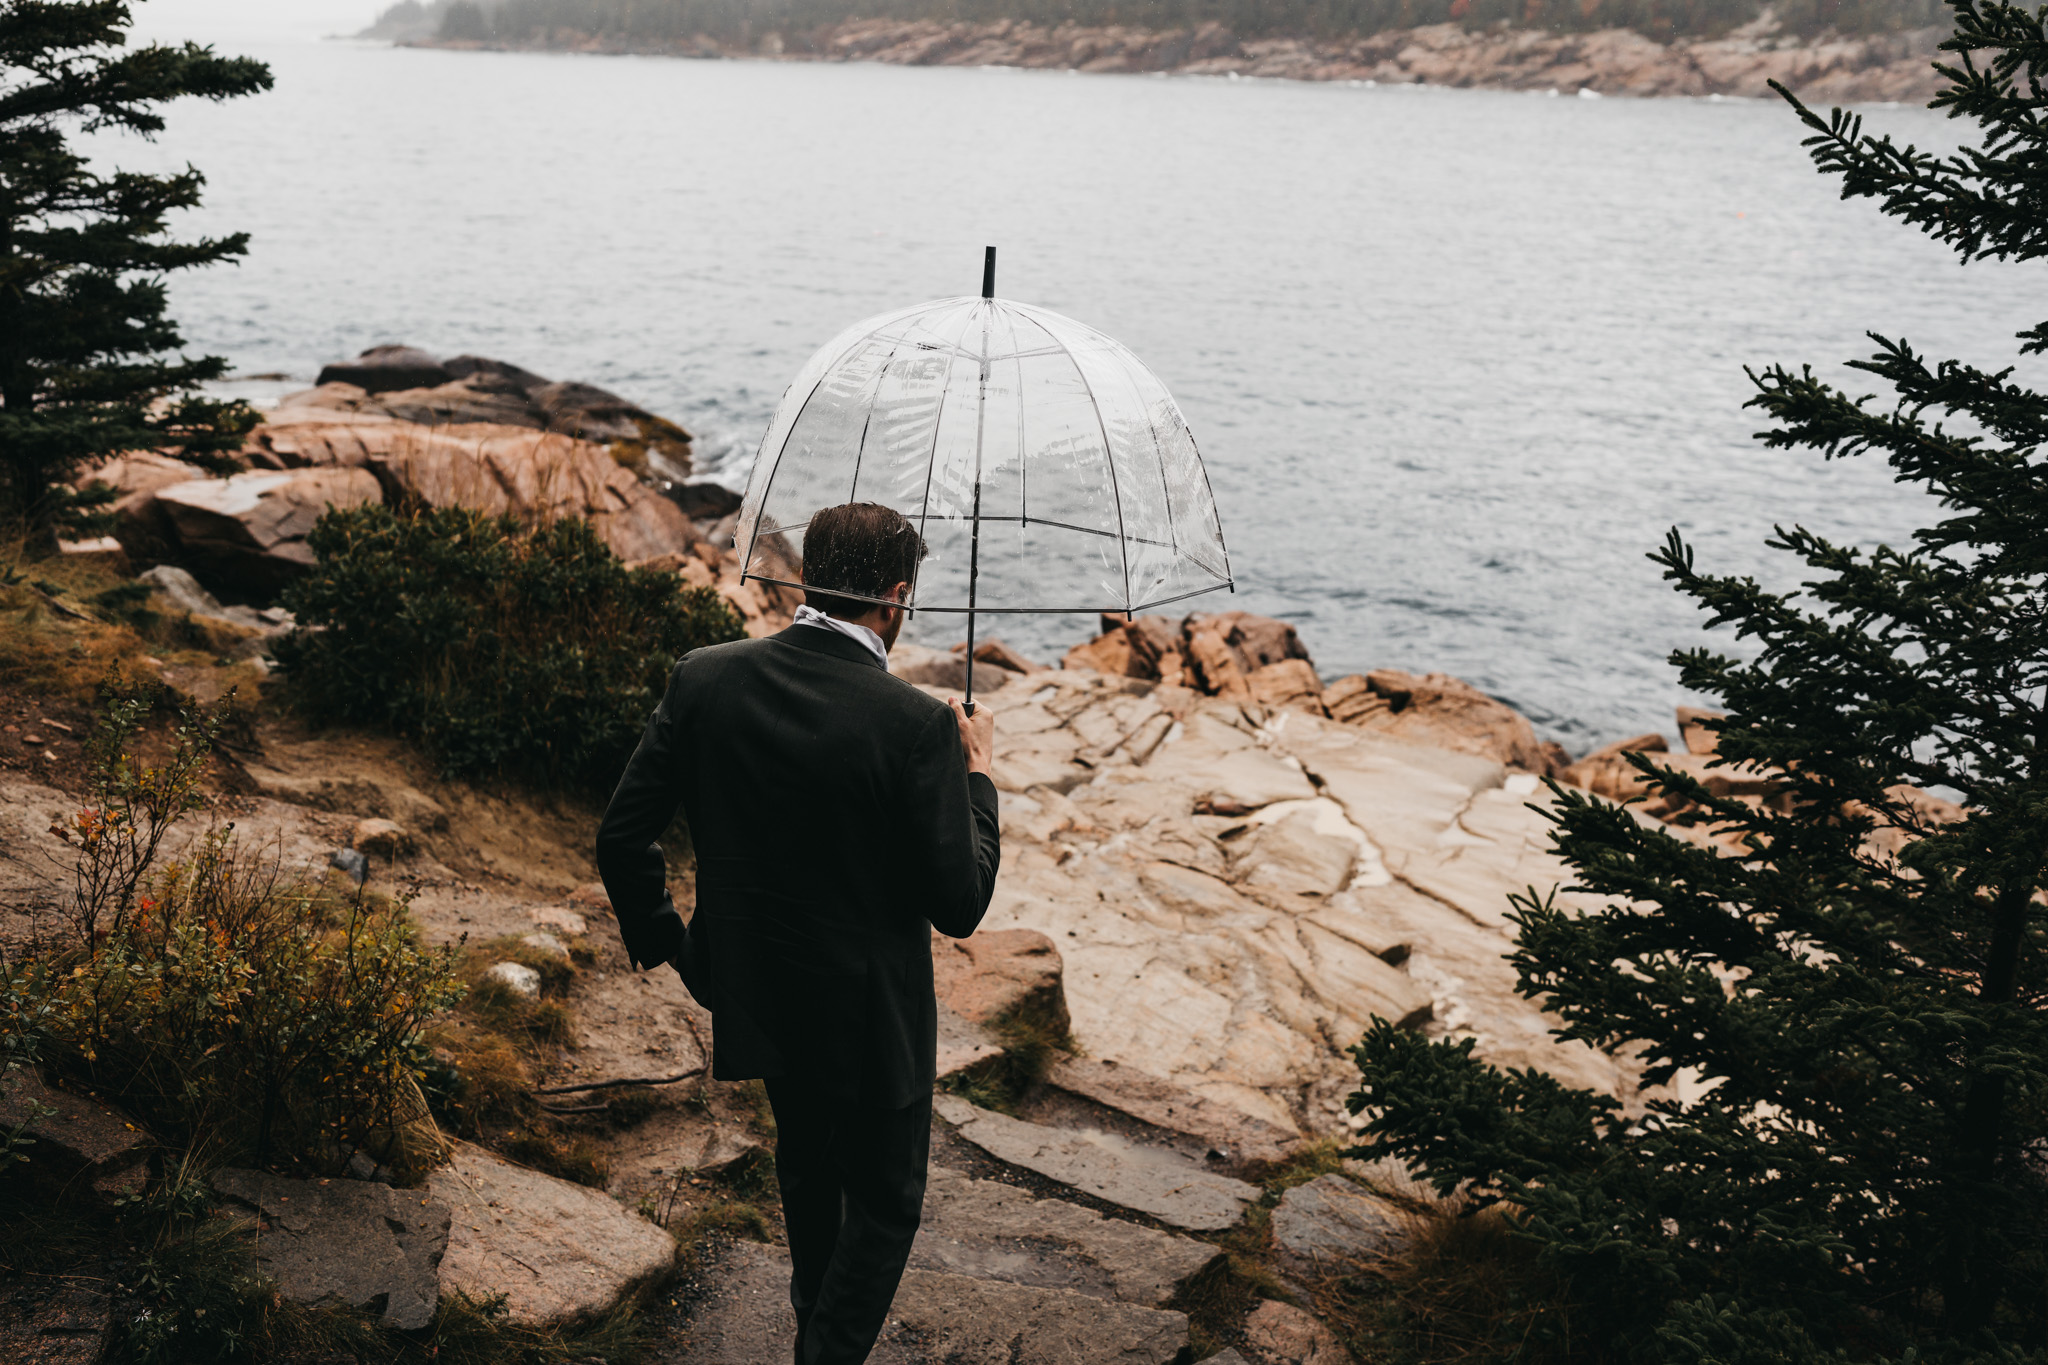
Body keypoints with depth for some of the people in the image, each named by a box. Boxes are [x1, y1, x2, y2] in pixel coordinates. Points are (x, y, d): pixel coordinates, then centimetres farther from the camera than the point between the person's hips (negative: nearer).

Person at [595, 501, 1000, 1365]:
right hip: (871, 1014, -6)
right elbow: (961, 905, -20)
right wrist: (976, 775, -5)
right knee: (885, 1199, 19)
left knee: (805, 1161, 32)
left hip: (755, 993, 6)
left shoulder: (703, 679, -12)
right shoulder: (916, 724, -25)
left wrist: (655, 935, 13)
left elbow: (622, 836, -6)